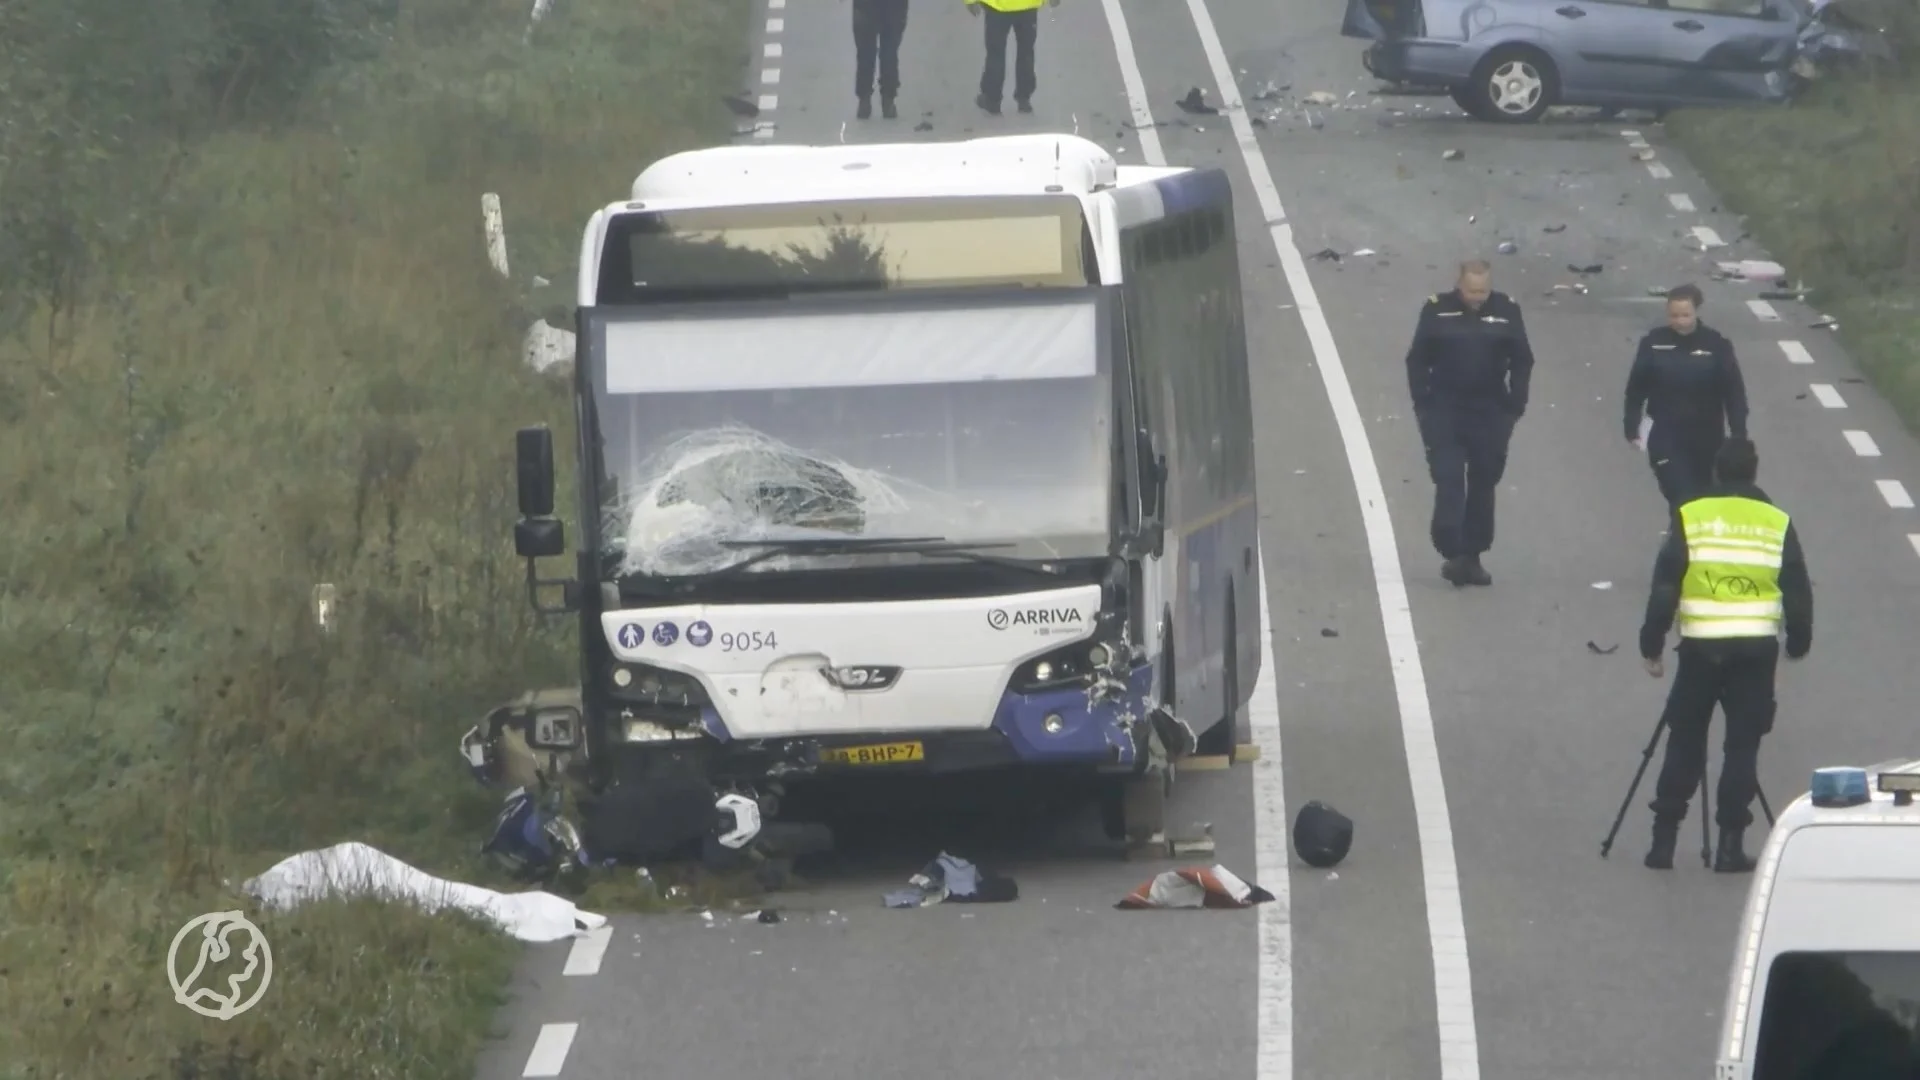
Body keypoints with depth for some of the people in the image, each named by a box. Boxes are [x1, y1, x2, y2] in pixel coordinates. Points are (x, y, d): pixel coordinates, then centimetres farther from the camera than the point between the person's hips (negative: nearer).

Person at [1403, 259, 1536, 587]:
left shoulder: (1506, 311, -2)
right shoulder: (1437, 310, -5)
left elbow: (1522, 361, 5)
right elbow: (1417, 360, 0)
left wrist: (1515, 406, -1)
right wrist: (1423, 406, -6)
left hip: (1490, 413, 2)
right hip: (1445, 413, -2)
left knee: (1483, 485, 7)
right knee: (1449, 482, -9)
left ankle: (1472, 556, 15)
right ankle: (1453, 553, -9)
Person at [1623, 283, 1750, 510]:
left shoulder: (1717, 344, -8)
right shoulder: (1654, 343, -7)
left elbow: (1734, 392, -4)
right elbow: (1636, 389, 1)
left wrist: (1739, 436, -7)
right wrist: (1632, 429, 2)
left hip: (1706, 436, 1)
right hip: (1666, 435, -1)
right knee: (1681, 498, -14)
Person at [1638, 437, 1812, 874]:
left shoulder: (1690, 518, 0)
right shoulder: (1777, 523, 4)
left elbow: (1664, 588, -2)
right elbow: (1798, 591, 8)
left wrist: (1652, 645, 5)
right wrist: (1798, 642, 22)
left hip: (1701, 646, -1)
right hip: (1757, 648, 1)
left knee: (1685, 743, 8)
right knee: (1742, 745, 5)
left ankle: (1664, 838, 5)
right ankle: (1731, 843, 2)